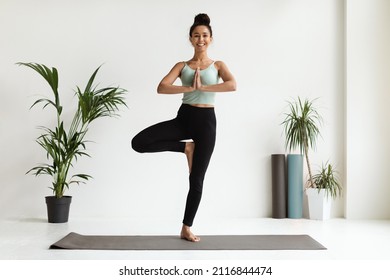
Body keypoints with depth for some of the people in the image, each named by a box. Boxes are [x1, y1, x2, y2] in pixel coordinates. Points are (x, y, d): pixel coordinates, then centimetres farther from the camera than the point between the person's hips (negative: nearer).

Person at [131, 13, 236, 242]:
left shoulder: (218, 65, 7)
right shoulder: (182, 66, 8)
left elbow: (232, 85, -15)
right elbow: (161, 88, -9)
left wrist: (202, 87, -19)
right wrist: (190, 87, -19)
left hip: (206, 120, -1)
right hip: (184, 117, 2)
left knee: (196, 180, 3)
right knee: (139, 143, -19)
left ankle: (187, 228, 18)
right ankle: (185, 147, 1)